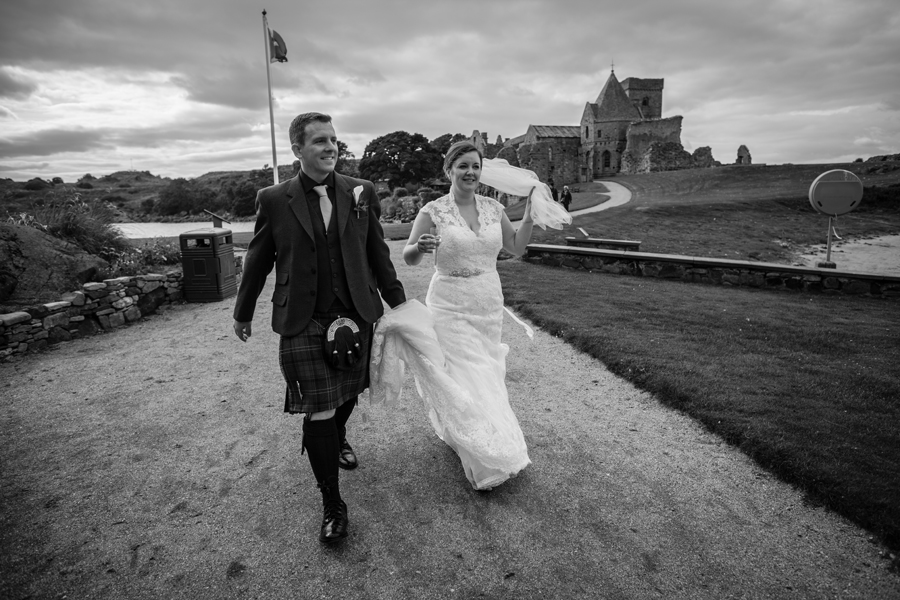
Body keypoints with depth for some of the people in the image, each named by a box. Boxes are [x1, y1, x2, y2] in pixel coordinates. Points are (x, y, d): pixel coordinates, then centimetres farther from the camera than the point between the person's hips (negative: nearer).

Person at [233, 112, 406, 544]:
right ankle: (332, 505, 18)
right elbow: (257, 262, 6)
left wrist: (398, 302, 11)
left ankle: (338, 438, 55)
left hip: (356, 318, 3)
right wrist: (243, 314, 15)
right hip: (303, 327, -2)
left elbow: (378, 253, 7)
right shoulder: (274, 200, -4)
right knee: (318, 414, -1)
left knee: (348, 395, 20)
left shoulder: (362, 193, 1)